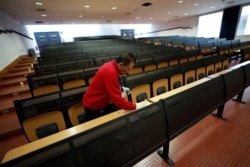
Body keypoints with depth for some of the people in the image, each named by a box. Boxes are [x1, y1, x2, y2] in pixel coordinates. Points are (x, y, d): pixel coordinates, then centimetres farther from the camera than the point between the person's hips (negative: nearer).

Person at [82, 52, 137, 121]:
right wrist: (134, 106, -22)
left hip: (101, 102, 9)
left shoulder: (112, 65, -6)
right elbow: (117, 99, -33)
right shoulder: (110, 72, -35)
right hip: (93, 106, -9)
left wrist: (120, 88, -3)